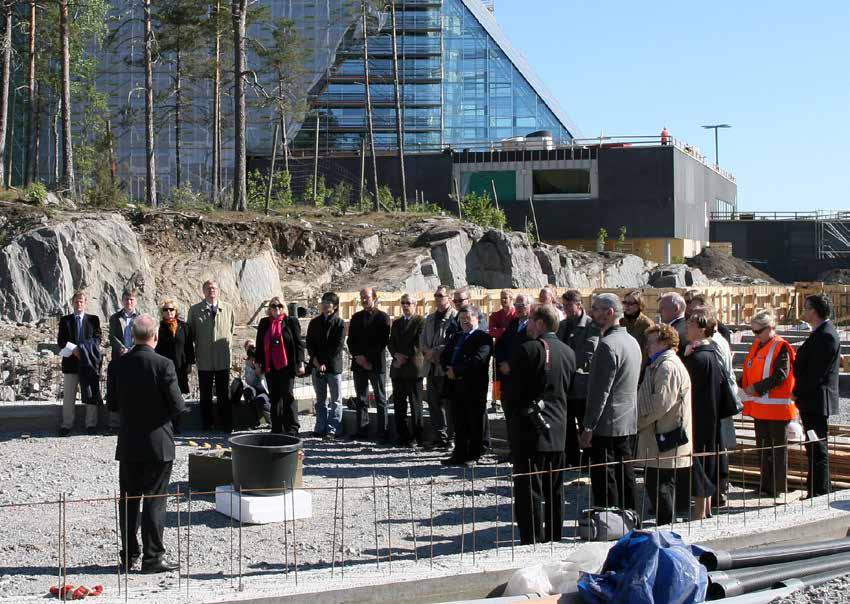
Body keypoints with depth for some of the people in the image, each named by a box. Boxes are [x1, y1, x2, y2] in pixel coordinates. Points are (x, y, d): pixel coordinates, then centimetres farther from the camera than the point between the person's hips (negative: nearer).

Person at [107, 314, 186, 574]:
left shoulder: (117, 365, -4)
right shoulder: (163, 365, -16)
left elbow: (112, 404, 3)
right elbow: (177, 406, -14)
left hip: (128, 445, 4)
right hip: (158, 444, -4)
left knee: (128, 501, 14)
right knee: (155, 501, 3)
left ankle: (128, 555, 22)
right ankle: (152, 557, 5)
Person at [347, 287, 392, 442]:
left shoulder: (382, 317, 0)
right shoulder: (356, 317, 15)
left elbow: (383, 342, -7)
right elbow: (350, 340, 12)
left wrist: (368, 359, -12)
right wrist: (357, 357, -4)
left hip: (376, 364, -5)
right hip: (358, 364, 5)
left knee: (381, 400, -3)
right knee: (361, 400, 7)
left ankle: (383, 433, -3)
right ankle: (362, 431, 10)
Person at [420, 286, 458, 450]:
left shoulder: (455, 317, -6)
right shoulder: (430, 318, 19)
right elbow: (422, 338, 17)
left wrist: (435, 351, -14)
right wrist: (427, 352, -2)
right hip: (431, 366, 8)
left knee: (448, 404, -5)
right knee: (433, 402, 10)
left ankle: (450, 438, 1)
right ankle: (440, 436, 19)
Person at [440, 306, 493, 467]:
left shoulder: (483, 338, -6)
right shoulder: (455, 337, 19)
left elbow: (477, 359, -18)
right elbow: (444, 356, 14)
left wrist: (457, 371, -18)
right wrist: (448, 369, -8)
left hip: (474, 387, -7)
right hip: (456, 386, 7)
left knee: (475, 423, 1)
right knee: (459, 423, 11)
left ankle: (473, 456, 7)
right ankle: (459, 455, 17)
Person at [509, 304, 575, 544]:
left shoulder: (529, 349, -13)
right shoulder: (568, 352, 8)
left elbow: (515, 389, -9)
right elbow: (568, 389, 13)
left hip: (530, 428, -7)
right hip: (558, 431, 7)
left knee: (529, 488, -3)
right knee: (554, 488, 15)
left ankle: (532, 540, -3)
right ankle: (554, 537, 22)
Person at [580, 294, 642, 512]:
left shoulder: (608, 345, -17)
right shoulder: (632, 341, 13)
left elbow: (600, 391, -19)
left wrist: (588, 427, -16)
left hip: (607, 425, -9)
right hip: (629, 423, 9)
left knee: (604, 480, -4)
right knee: (625, 477, 14)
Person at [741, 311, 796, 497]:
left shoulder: (781, 347, -13)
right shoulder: (757, 345, 12)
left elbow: (780, 376, -20)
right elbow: (749, 371, 19)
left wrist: (757, 388, -20)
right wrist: (744, 386, 1)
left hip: (776, 405, -8)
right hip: (759, 406, 8)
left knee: (778, 447, 1)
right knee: (763, 446, 15)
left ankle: (778, 487, 7)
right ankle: (766, 484, 25)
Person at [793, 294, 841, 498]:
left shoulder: (826, 336, -18)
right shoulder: (821, 333, 15)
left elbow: (816, 372, -21)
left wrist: (797, 393, -12)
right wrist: (799, 393, 12)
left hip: (817, 402, -10)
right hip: (811, 401, 10)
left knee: (818, 450, -5)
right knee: (814, 449, 14)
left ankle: (820, 494, -1)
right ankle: (816, 493, 21)